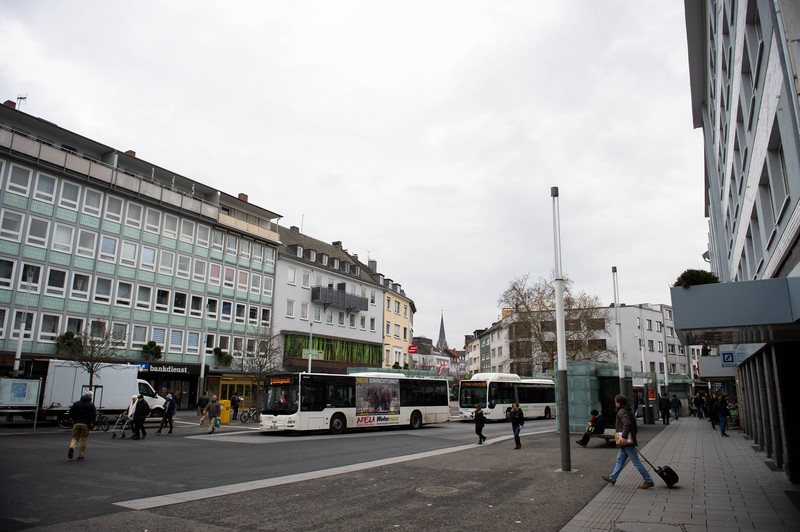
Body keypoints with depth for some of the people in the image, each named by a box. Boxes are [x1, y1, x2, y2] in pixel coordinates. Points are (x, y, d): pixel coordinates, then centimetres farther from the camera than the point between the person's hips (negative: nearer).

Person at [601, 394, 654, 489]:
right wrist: (633, 435, 22)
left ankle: (648, 481, 2)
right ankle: (612, 478, 25)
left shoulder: (621, 412, -15)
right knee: (620, 460, 16)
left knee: (636, 462, -4)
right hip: (627, 442, 11)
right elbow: (633, 423, 20)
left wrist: (624, 436, -28)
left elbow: (627, 423, -30)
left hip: (627, 441, -11)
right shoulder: (627, 411, 16)